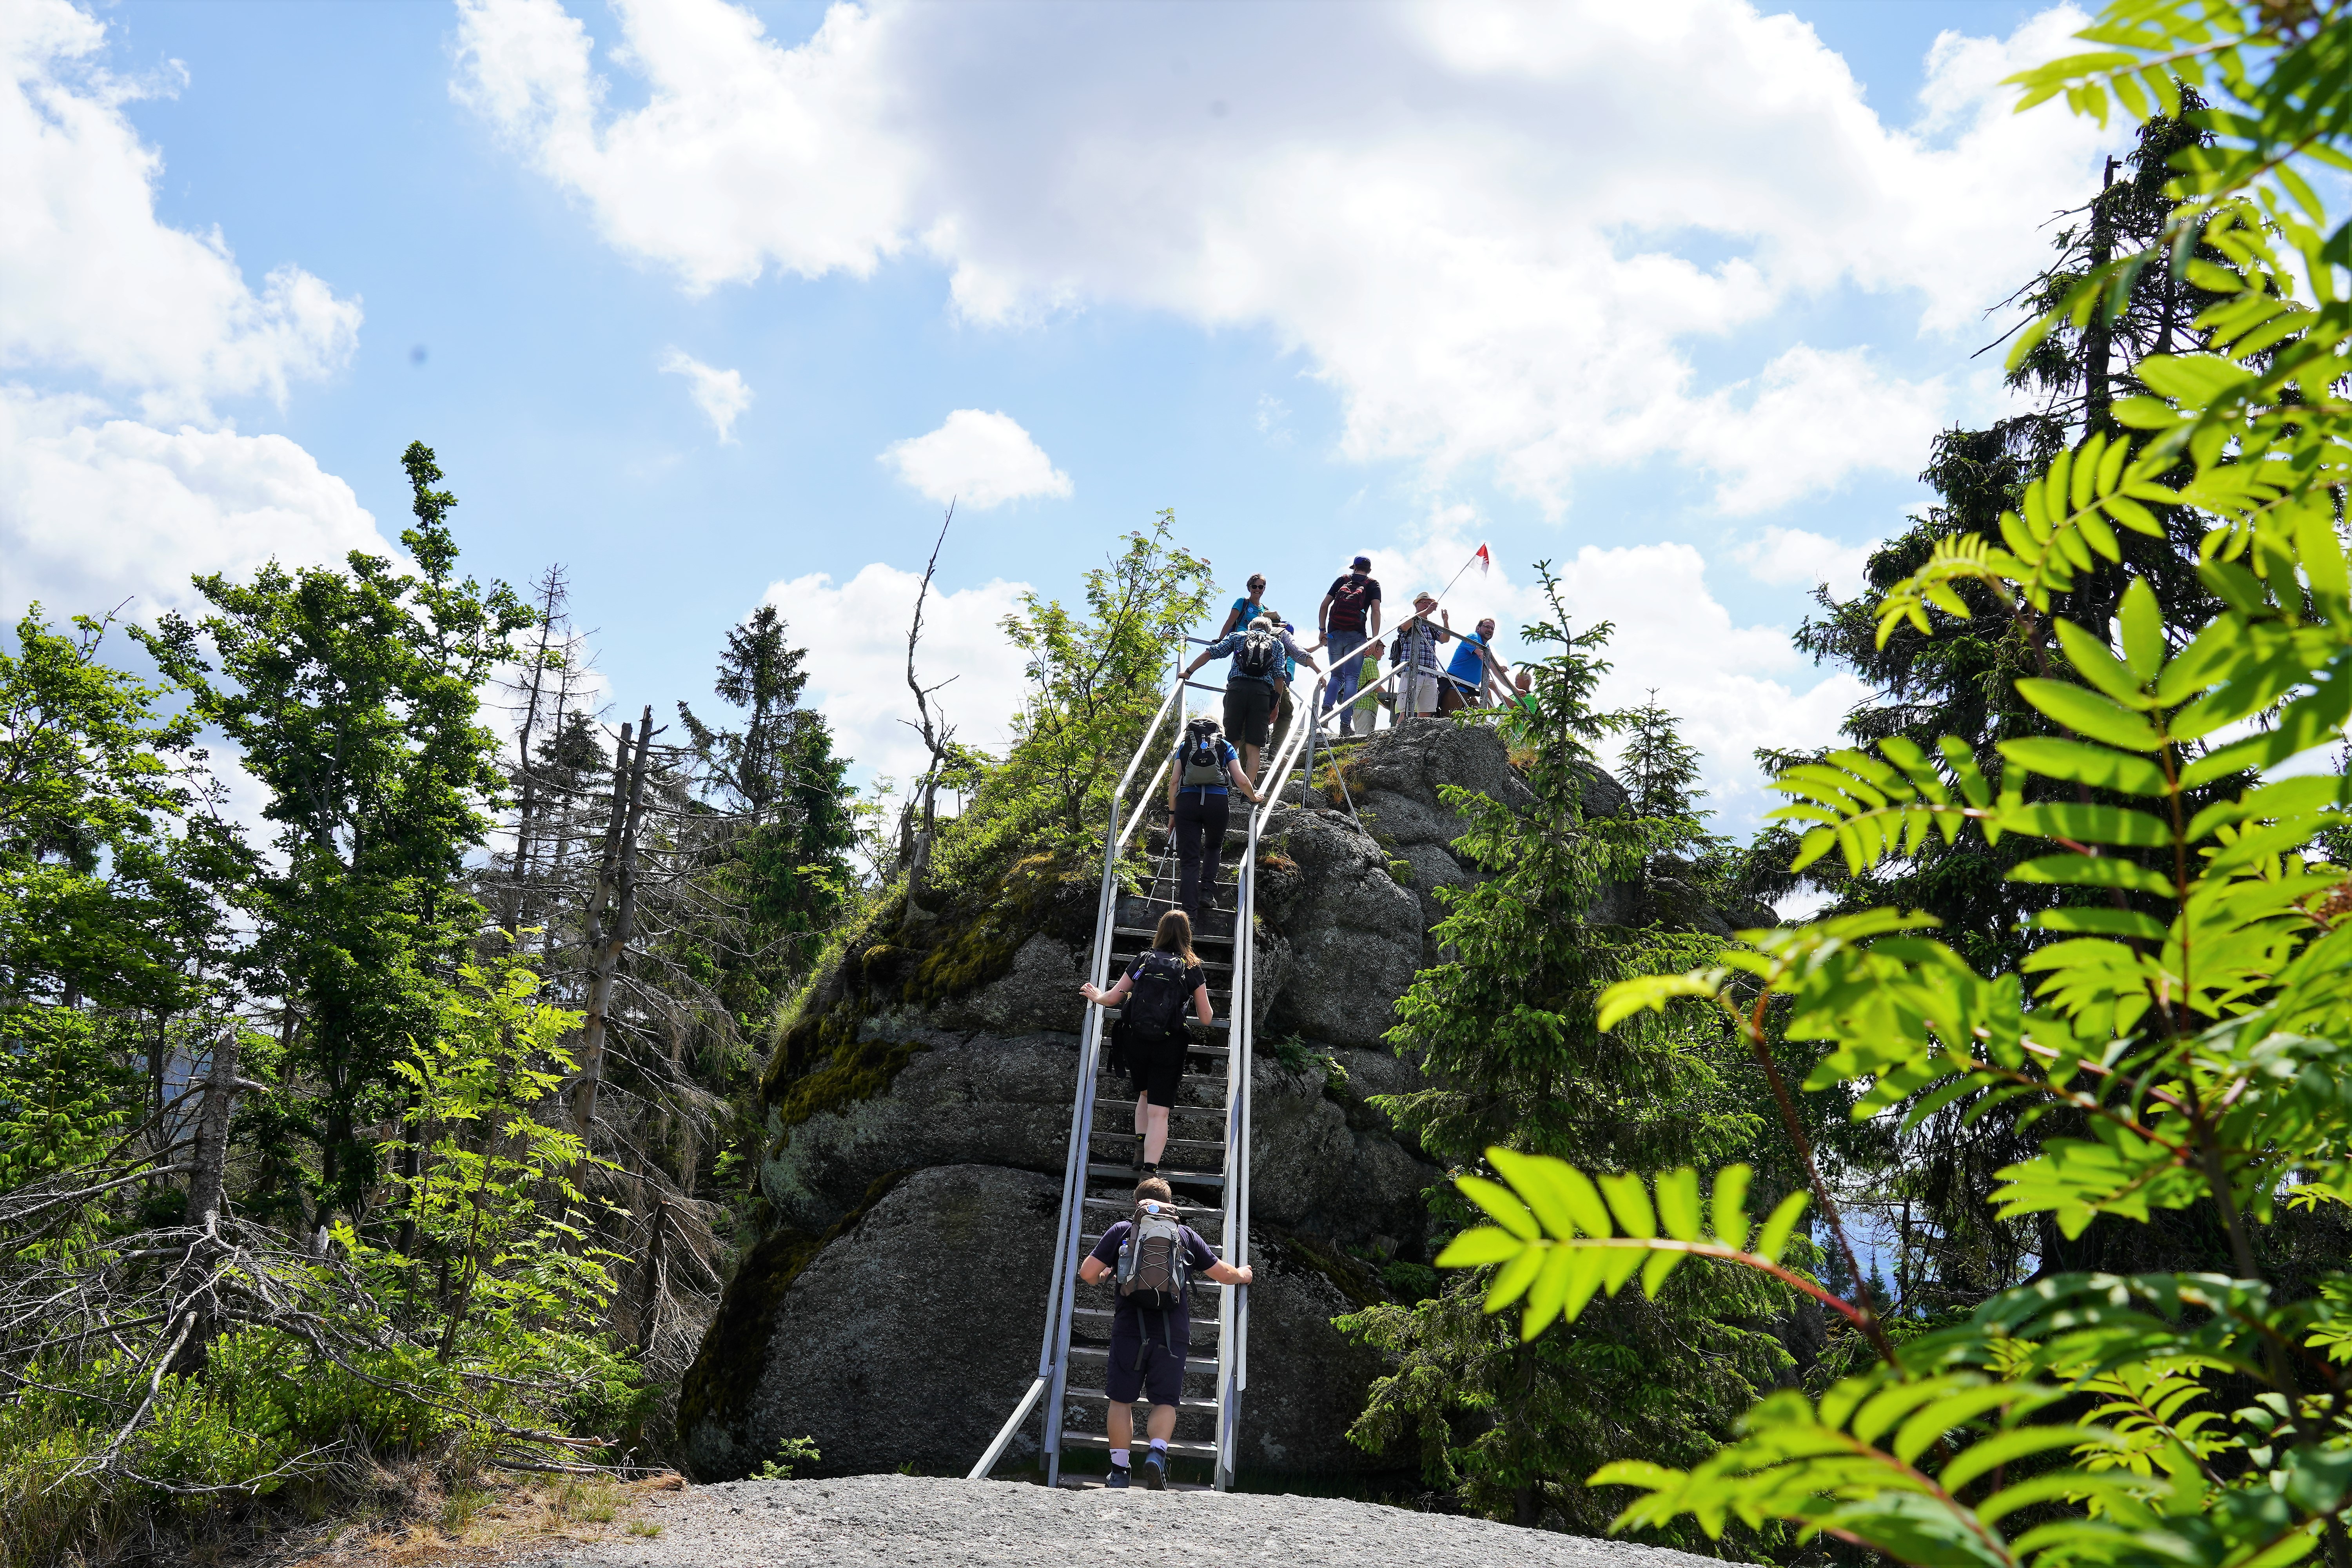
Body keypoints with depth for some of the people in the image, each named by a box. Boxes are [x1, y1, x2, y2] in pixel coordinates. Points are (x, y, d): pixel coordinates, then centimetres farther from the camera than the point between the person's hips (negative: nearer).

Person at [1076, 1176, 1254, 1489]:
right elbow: (1225, 1275, 20)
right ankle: (1157, 1453, -14)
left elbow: (1086, 1273, 5)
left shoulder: (1121, 1230, 10)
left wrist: (1102, 1277, 28)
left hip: (1129, 1328, 0)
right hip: (1173, 1334, 1)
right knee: (1165, 1402, 10)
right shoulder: (1187, 1235, 14)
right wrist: (1243, 1274, 42)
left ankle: (1119, 1471, 9)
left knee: (1122, 1400, 11)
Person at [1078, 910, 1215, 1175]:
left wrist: (1096, 996, 29)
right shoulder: (1193, 969, 0)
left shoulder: (1143, 960, 4)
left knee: (1145, 1094, 28)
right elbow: (1206, 1019, 3)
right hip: (1170, 1047, -2)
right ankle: (1149, 1172, -9)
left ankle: (1140, 1151, 18)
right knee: (1159, 1111, -1)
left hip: (1136, 1042, 2)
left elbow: (1113, 998, 7)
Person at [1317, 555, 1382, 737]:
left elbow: (1324, 606, 10)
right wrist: (1375, 639, -6)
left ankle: (1326, 709, -10)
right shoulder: (1373, 584, 11)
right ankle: (1346, 723, -12)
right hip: (1356, 636, -2)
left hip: (1334, 634, 2)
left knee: (1337, 676, 14)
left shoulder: (1342, 580, 17)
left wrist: (1322, 630, 13)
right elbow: (1376, 611, -3)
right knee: (1351, 678, -2)